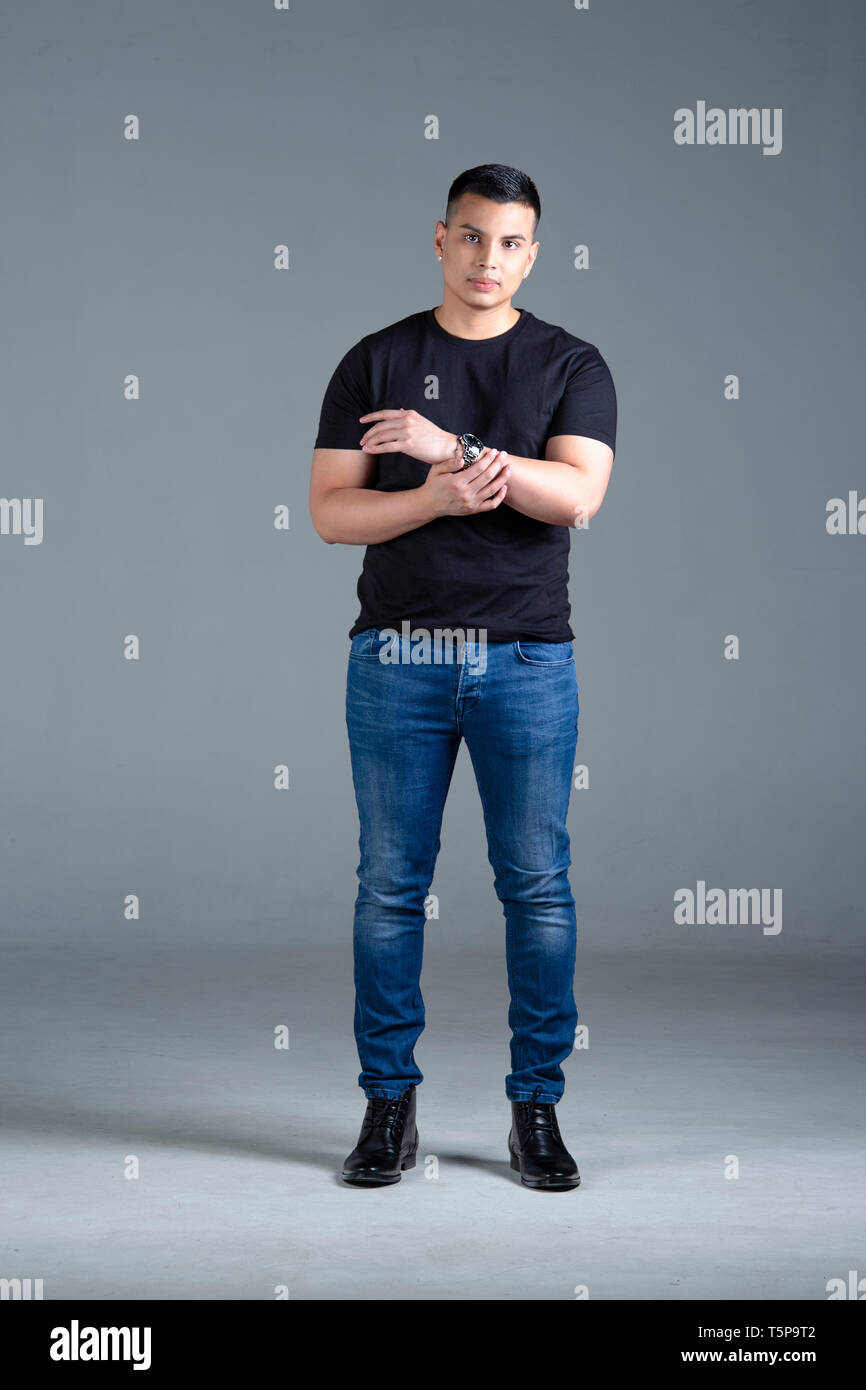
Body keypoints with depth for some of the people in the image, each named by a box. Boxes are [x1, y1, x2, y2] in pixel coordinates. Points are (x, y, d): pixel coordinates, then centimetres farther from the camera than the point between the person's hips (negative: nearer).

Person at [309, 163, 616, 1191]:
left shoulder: (571, 365, 4)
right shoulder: (375, 362, 6)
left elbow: (576, 494, -13)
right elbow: (330, 511, -1)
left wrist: (451, 444, -19)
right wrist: (438, 497, -17)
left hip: (526, 660, 0)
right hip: (397, 660, 1)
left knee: (537, 885, 2)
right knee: (390, 885, 4)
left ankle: (537, 1110, 12)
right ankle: (389, 1105, 14)